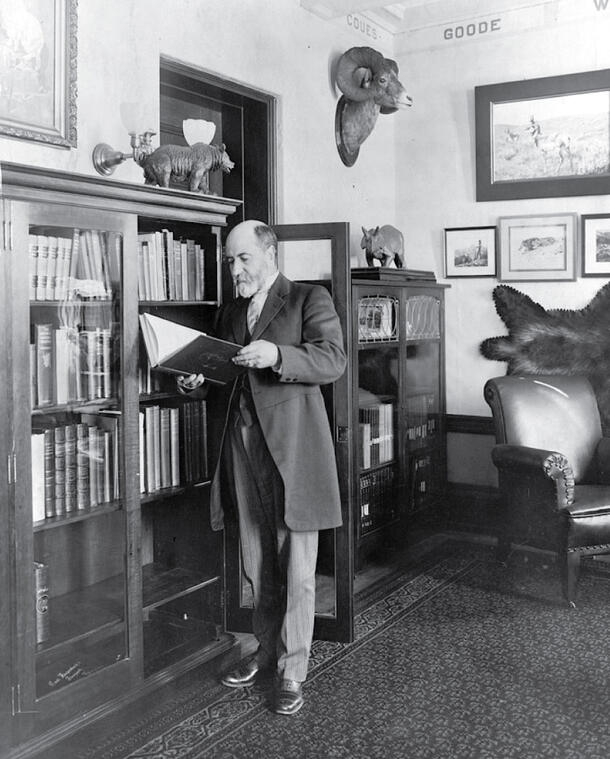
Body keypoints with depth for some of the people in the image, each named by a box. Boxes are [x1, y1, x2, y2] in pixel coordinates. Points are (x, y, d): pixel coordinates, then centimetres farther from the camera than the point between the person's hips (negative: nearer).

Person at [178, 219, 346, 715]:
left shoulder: (310, 300, 1)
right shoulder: (229, 313, 19)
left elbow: (333, 361, -12)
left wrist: (277, 355, -26)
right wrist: (198, 381, 5)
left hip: (292, 447, -5)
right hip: (243, 444, 6)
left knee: (296, 566, 0)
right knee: (257, 563, 13)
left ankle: (291, 670, 13)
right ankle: (267, 650, 30)